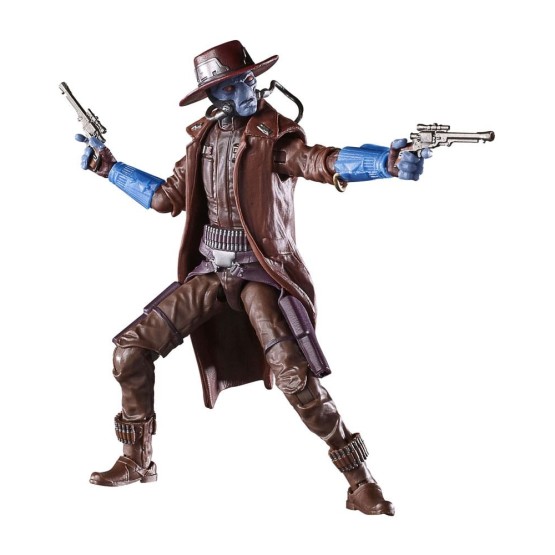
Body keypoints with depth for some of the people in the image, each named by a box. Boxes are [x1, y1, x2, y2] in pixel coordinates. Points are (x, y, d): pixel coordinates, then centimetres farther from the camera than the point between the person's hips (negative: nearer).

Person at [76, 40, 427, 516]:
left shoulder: (274, 137, -9)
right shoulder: (204, 139, 9)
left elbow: (324, 162, -28)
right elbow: (167, 197, 21)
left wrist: (388, 160, -46)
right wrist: (109, 167, 27)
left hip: (260, 271, -6)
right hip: (209, 271, 6)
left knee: (296, 379, -19)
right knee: (131, 347, 1)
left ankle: (360, 481, -5)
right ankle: (136, 461, 19)